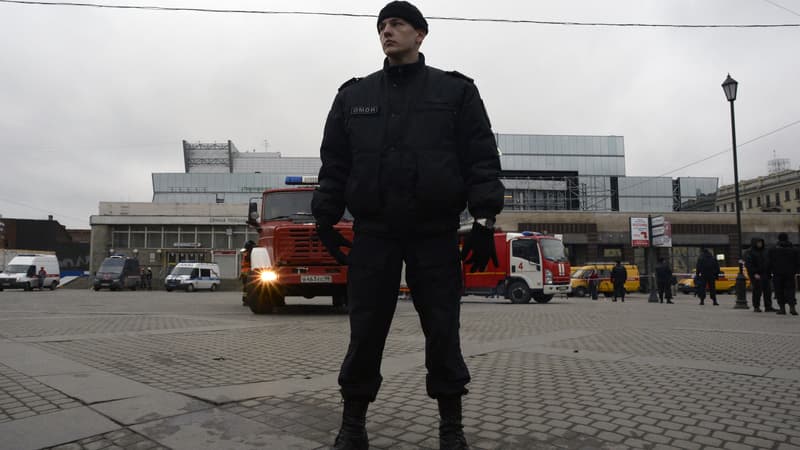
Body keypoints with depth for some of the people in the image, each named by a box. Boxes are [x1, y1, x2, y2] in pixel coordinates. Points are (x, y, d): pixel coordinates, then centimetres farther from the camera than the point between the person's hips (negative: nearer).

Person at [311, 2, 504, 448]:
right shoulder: (353, 95, 14)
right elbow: (334, 163, 12)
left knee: (443, 331, 4)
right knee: (365, 331, 4)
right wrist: (325, 219, 4)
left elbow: (482, 159, 1)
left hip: (436, 232, -1)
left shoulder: (456, 91, 7)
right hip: (373, 232, 2)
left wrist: (485, 220, -8)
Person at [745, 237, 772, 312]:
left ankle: (768, 307, 12)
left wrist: (769, 272, 11)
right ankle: (756, 307, 3)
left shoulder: (764, 251, 15)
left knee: (768, 291, 5)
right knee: (757, 291, -6)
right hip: (756, 275, -6)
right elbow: (748, 265, -10)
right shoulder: (750, 253, -5)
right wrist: (754, 274, -17)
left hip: (765, 274, 6)